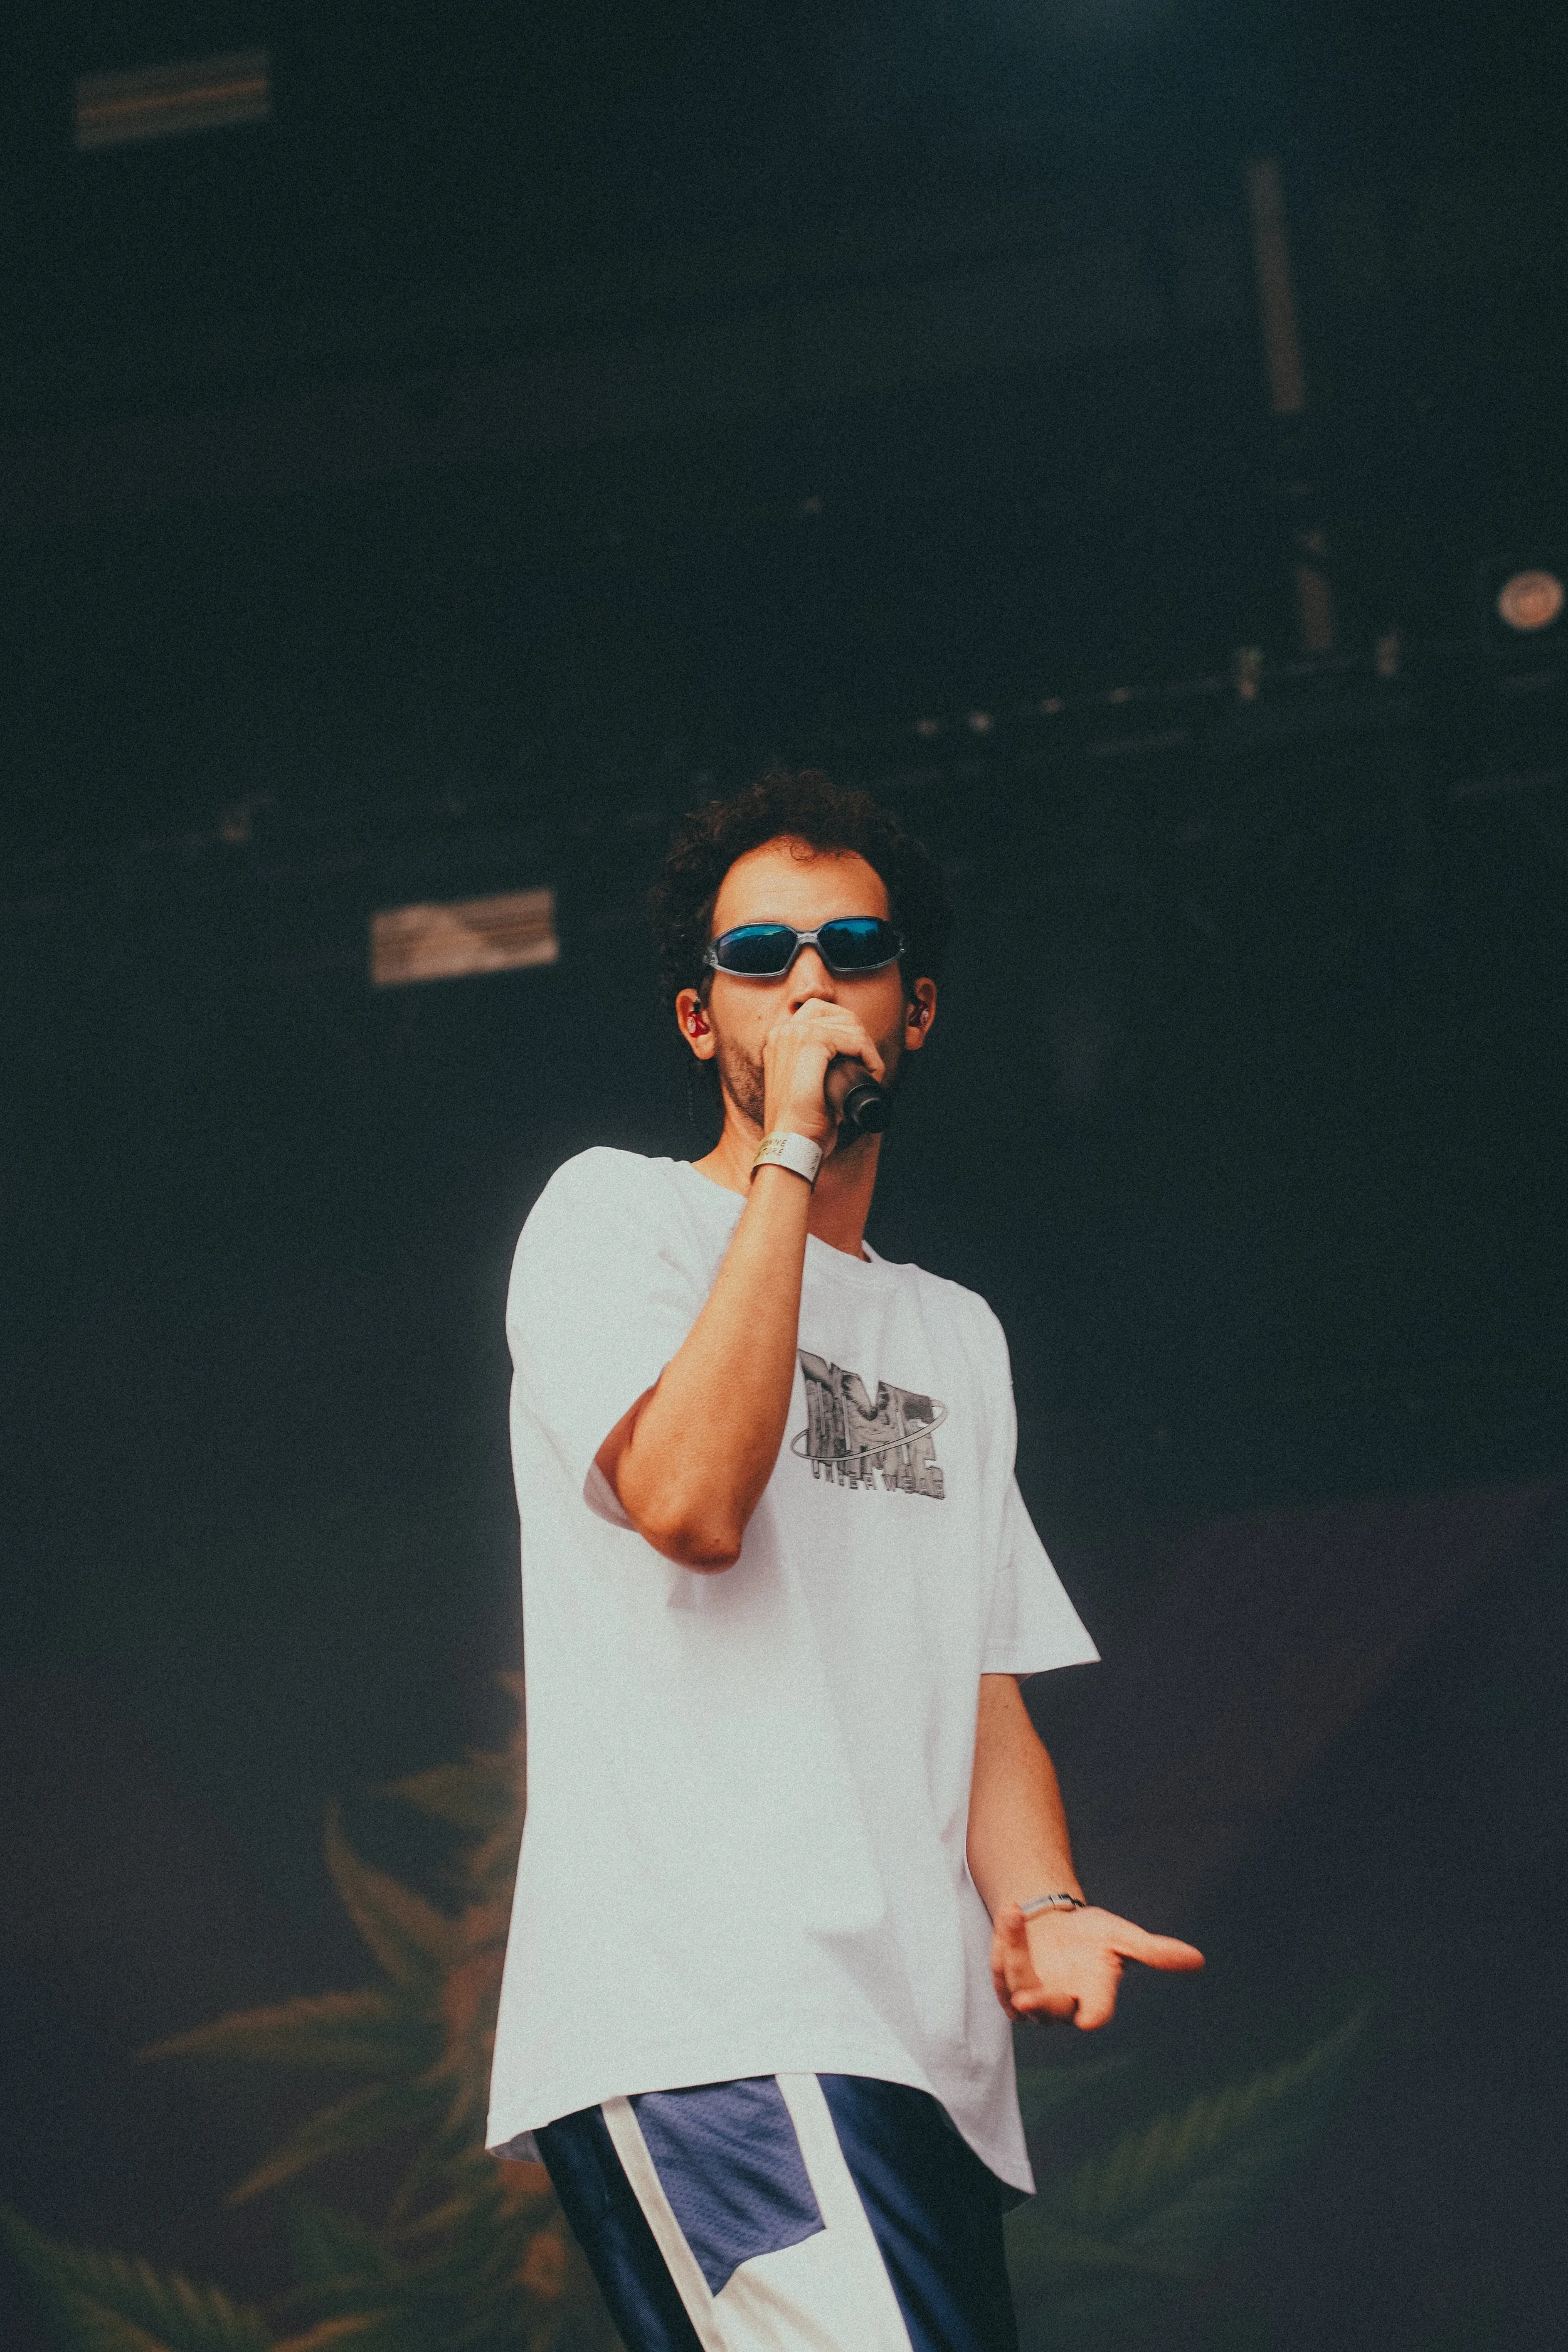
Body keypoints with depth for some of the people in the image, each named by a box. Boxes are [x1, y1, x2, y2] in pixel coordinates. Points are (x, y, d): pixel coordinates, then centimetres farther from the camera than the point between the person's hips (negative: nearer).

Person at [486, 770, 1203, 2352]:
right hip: (700, 2029, -7)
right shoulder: (614, 1216, 7)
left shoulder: (954, 1334, 26)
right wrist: (790, 1150, -7)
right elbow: (691, 1498, -13)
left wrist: (1036, 1908, 1)